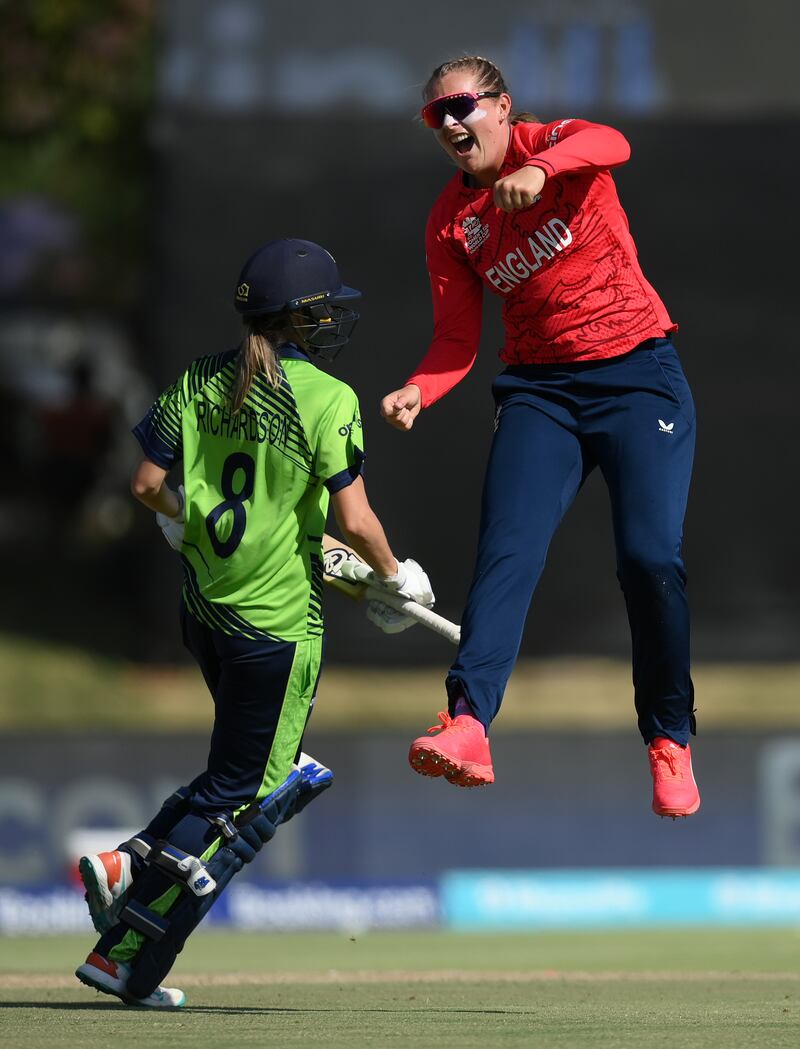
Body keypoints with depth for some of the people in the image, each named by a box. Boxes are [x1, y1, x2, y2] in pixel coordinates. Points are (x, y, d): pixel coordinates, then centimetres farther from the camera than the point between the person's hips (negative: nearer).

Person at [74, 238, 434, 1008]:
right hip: (278, 620, -7)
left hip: (202, 608, 7)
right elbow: (355, 520, -16)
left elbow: (147, 484, 3)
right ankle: (127, 960, 2)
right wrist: (397, 577, 1)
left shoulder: (198, 384, 3)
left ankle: (133, 866, 7)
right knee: (240, 796, 4)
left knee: (289, 775, 21)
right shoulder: (328, 399, -13)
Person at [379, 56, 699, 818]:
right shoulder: (449, 224, 7)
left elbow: (610, 146, -30)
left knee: (650, 558, -13)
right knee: (507, 548, -18)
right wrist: (419, 391, -19)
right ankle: (468, 726, -35)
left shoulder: (552, 145, -4)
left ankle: (669, 743, 4)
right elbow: (457, 342, 4)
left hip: (636, 373, -3)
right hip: (539, 388, 3)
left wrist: (539, 169, -51)